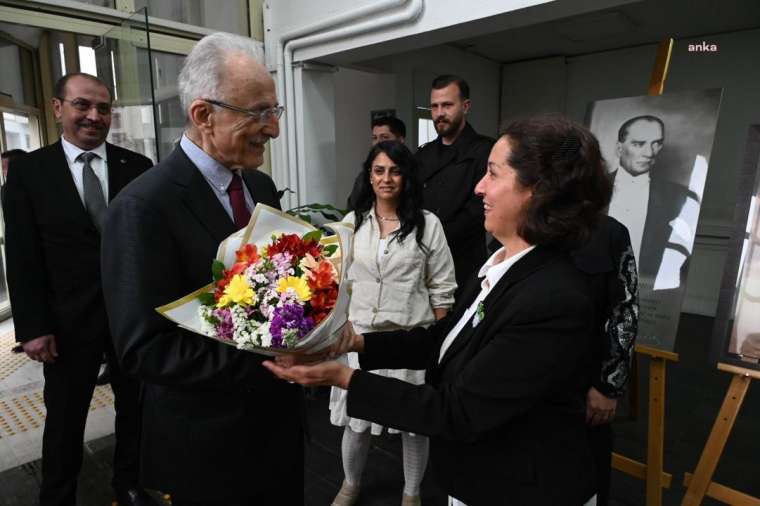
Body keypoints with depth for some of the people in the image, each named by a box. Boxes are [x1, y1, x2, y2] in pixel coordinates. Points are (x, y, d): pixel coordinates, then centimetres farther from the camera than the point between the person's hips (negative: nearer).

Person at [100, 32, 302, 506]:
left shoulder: (262, 186, 2)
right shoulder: (145, 207, -22)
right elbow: (146, 348, -23)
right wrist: (264, 359, -27)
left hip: (278, 414, 7)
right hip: (210, 443, -6)